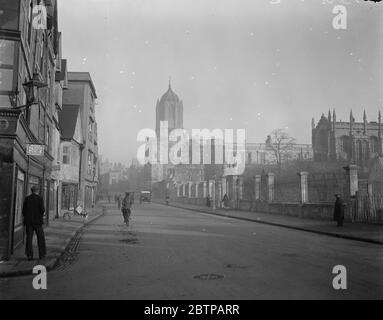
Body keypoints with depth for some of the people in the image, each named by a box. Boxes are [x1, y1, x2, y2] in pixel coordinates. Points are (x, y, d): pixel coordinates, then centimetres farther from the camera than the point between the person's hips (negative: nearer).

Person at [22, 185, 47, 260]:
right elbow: (42, 210, -13)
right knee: (41, 238, 8)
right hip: (37, 221, -3)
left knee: (29, 238, 4)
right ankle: (42, 254, 8)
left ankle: (29, 255, 2)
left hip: (28, 221, 3)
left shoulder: (27, 198, 4)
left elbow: (24, 210, 4)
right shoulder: (40, 198, -6)